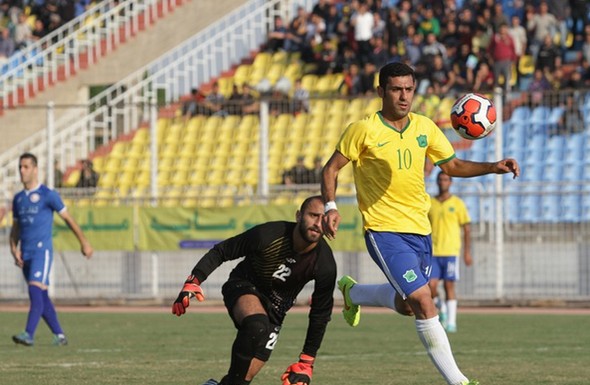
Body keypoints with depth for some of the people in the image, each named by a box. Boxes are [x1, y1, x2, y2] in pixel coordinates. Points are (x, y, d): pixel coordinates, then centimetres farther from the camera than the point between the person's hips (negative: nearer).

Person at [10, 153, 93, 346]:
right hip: (25, 254, 7)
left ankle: (29, 335, -29)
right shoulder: (18, 199, 16)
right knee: (41, 297, 8)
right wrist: (14, 249, 2)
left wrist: (84, 242, 8)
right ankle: (59, 335, 16)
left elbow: (68, 218, 5)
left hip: (42, 250, -7)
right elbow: (15, 228, 21)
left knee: (36, 290, -20)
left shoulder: (48, 195, -2)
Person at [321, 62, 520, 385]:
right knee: (423, 301, -17)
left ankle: (351, 292, 47)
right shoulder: (364, 130, -10)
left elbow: (452, 165, 13)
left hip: (419, 230, 6)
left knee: (406, 305, 19)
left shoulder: (425, 128, 4)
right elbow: (331, 169, -1)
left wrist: (494, 167, -2)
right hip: (383, 230, -6)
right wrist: (330, 207, -16)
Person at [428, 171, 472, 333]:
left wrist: (467, 252, -2)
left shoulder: (457, 203, 3)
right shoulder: (430, 203, 10)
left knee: (449, 286, -3)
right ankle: (441, 308, 20)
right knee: (431, 285, -8)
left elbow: (467, 229, 4)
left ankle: (451, 322, 1)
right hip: (433, 253, 2)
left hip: (450, 252, -2)